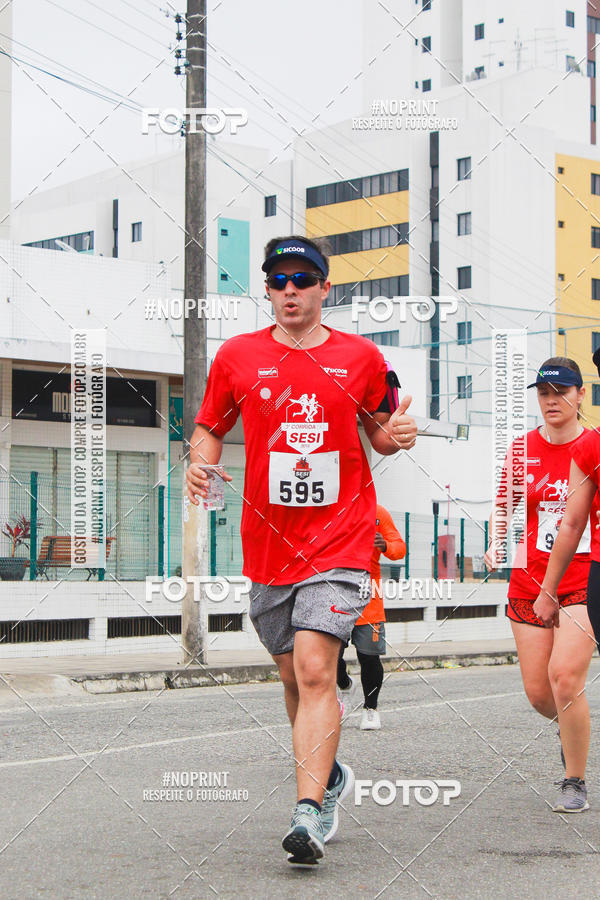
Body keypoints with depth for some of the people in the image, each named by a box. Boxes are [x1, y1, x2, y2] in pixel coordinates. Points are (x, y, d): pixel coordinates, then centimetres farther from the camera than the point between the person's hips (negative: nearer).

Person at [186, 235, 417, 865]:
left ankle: (309, 812, -18)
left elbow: (378, 433, 15)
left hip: (340, 541, -3)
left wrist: (396, 434, -7)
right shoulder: (238, 356, 4)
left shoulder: (360, 356, 3)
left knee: (315, 670, -18)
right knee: (294, 678, 14)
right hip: (268, 545, 3)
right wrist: (200, 461, -6)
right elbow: (209, 426, 16)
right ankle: (329, 777, 38)